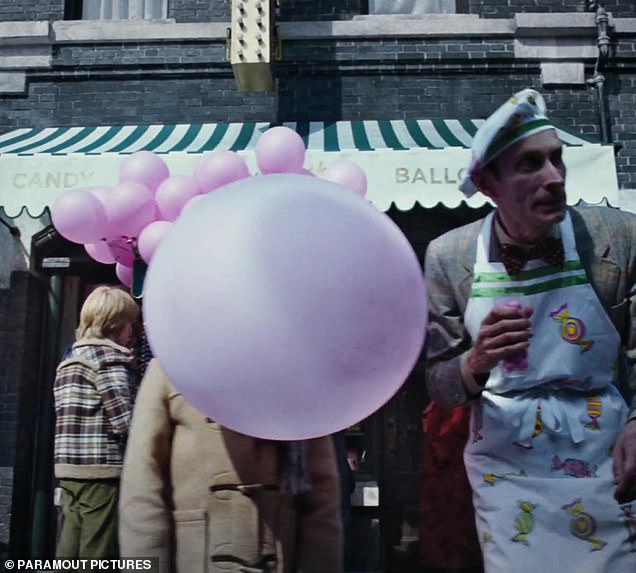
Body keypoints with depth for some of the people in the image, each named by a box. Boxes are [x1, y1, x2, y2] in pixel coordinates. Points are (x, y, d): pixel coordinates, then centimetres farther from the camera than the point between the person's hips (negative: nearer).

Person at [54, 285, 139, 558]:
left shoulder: (71, 357, 18)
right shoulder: (109, 356, -9)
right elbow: (123, 420, -16)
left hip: (69, 468, 8)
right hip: (101, 469, -8)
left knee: (68, 552, 10)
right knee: (97, 556, -3)